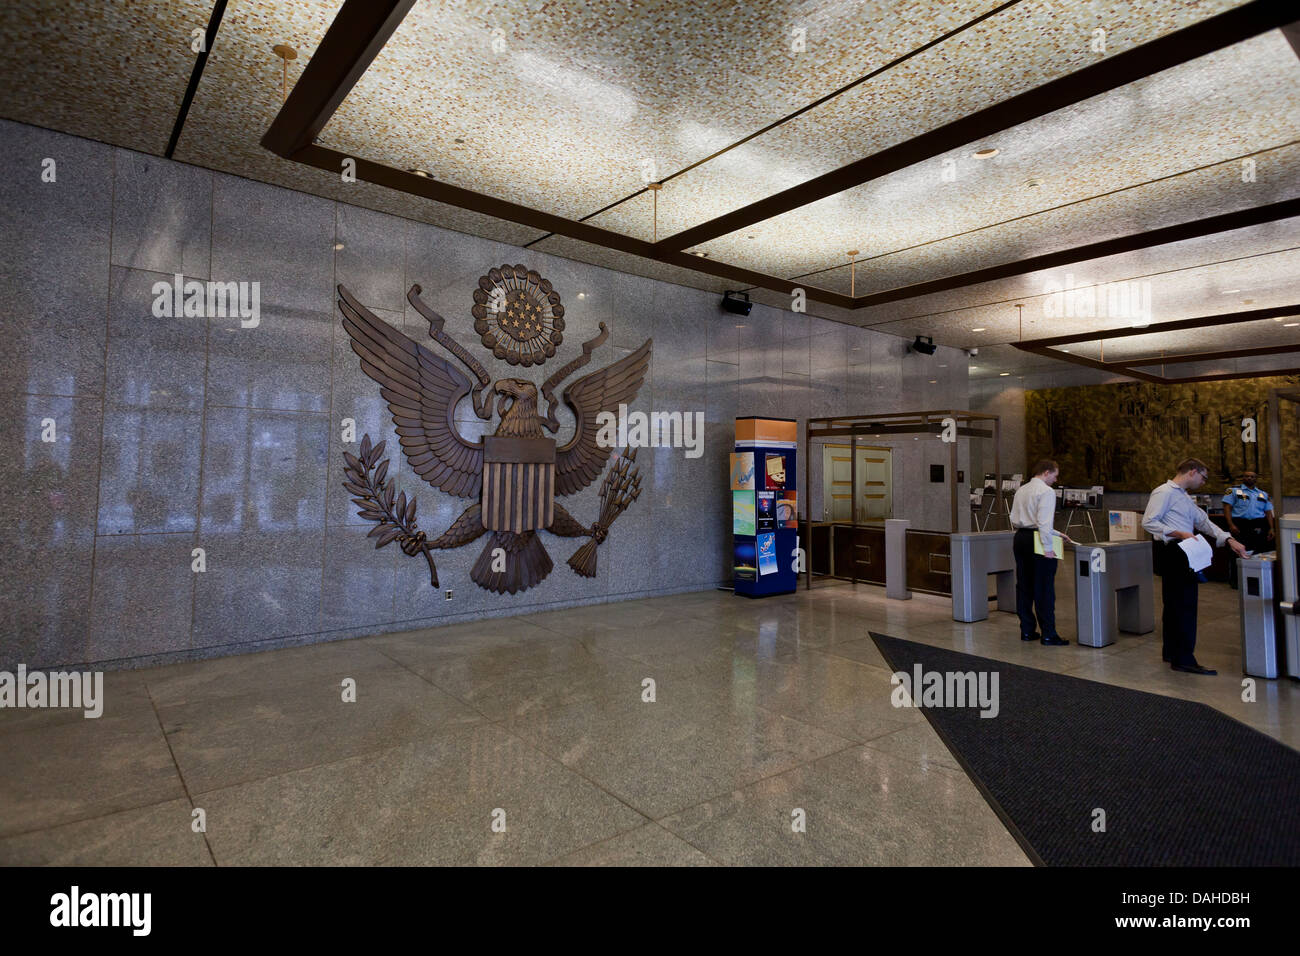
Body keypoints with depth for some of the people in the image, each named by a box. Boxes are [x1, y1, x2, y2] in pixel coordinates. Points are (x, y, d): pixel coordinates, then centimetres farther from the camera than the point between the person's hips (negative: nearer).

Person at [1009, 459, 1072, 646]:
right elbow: (1044, 522, -19)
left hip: (1020, 538, 8)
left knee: (1023, 586, 10)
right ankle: (1048, 634, 1)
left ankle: (1027, 631, 16)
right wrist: (1048, 548, -17)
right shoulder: (1046, 491, -9)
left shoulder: (1021, 490, 15)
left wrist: (1056, 534, 22)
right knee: (1044, 589, -3)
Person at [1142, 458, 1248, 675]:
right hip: (1171, 553, -10)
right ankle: (1183, 659, -10)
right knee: (1184, 605, -11)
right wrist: (1180, 533, -20)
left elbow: (1203, 521, 22)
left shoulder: (1186, 497, 22)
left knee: (1174, 604, 15)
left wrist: (1229, 539, 10)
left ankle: (1171, 651, 23)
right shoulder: (1164, 493, -9)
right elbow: (1148, 522, -17)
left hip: (1182, 554, 10)